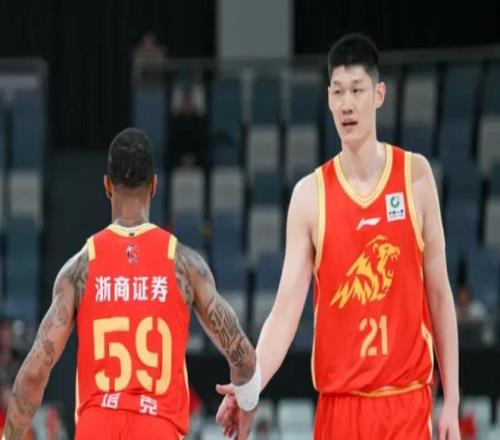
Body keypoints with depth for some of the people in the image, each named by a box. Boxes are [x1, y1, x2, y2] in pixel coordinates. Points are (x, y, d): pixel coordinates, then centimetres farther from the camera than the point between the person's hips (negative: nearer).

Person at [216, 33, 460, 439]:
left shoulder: (415, 176, 2)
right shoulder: (310, 194, 0)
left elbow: (439, 293, 6)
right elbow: (286, 309, -4)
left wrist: (451, 399, 2)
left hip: (407, 401, 0)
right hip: (339, 401, 0)